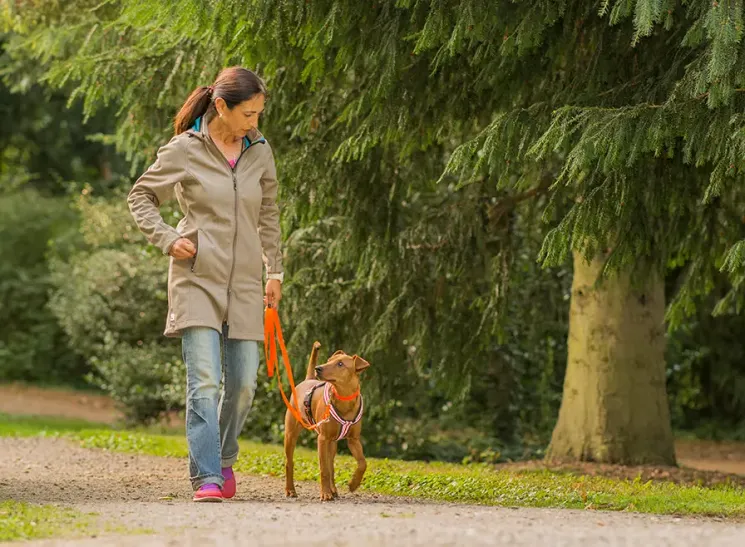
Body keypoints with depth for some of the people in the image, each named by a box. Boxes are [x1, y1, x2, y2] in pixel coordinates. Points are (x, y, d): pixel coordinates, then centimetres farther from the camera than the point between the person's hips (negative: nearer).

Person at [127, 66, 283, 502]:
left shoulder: (259, 152, 8)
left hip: (245, 284, 4)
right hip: (197, 278, -4)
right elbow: (140, 197, 6)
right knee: (204, 380, -14)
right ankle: (207, 478, -15)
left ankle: (224, 459, 27)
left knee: (243, 382, 3)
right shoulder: (184, 150, -5)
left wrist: (275, 271, 19)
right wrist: (167, 239, -7)